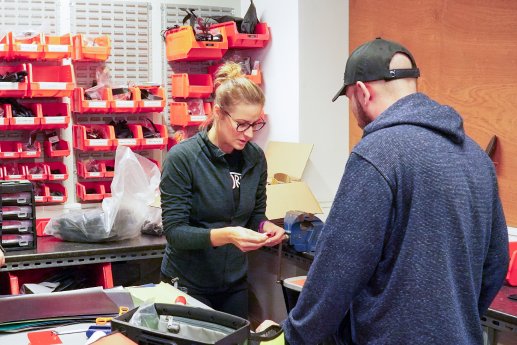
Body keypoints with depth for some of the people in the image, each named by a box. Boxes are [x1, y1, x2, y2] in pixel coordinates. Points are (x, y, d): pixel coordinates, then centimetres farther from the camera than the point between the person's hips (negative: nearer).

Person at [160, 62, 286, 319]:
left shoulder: (255, 158, -2)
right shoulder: (182, 158, -17)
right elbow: (174, 231, -19)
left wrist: (265, 227, -13)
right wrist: (226, 235, -33)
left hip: (234, 283, 5)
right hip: (188, 285, -5)